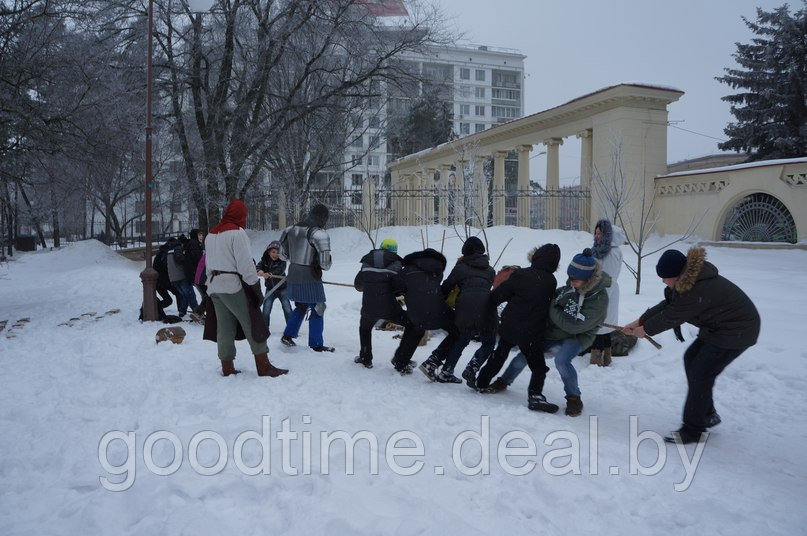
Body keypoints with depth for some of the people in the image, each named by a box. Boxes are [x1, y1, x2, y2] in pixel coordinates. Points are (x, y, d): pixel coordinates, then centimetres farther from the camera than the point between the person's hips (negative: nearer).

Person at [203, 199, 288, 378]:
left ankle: (227, 367, 16)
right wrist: (255, 285, -11)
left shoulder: (211, 234, 14)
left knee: (224, 327, 11)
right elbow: (245, 263, -16)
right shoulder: (237, 232, -12)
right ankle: (264, 366, -3)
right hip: (233, 286, -8)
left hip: (214, 286, 8)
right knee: (252, 324, -4)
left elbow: (208, 263, 18)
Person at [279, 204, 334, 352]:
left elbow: (283, 254, 13)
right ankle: (316, 345, 14)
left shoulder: (291, 229, 3)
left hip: (293, 278, 7)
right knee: (317, 310, 8)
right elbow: (325, 263, -19)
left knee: (300, 307, 25)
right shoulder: (320, 234, -18)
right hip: (310, 280, -6)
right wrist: (326, 264, 3)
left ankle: (287, 336, 25)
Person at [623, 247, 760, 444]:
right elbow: (666, 305, 5)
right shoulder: (689, 278, -2)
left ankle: (693, 431, 3)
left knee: (700, 374, -8)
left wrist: (645, 329, -4)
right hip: (719, 327, 11)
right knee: (691, 359, 16)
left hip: (736, 331, -11)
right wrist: (639, 321, 3)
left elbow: (670, 317, -20)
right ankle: (707, 414, 28)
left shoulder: (696, 292, -32)